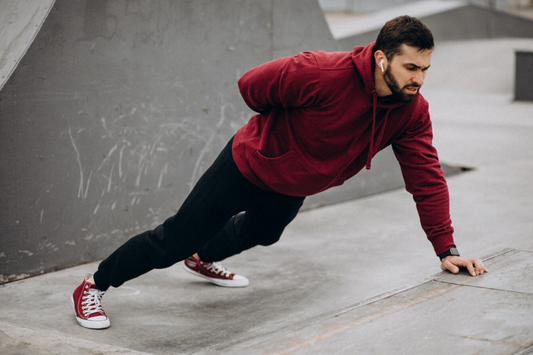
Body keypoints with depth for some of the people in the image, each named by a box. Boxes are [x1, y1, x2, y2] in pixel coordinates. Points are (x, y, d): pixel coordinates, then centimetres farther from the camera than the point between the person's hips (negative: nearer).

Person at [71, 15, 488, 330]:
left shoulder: (413, 110, -19)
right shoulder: (324, 74, -38)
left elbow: (426, 176, -14)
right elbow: (251, 84, -25)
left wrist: (446, 248, -17)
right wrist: (277, 127, -7)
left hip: (292, 191, 7)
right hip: (250, 165, -7)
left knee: (261, 233, 34)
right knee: (176, 239, -2)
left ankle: (203, 259, 65)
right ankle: (93, 285, 17)